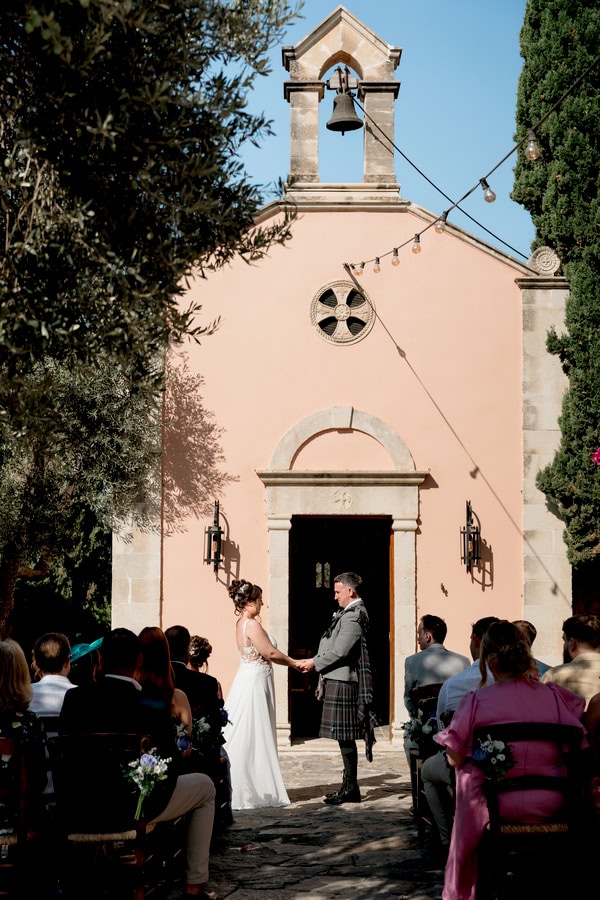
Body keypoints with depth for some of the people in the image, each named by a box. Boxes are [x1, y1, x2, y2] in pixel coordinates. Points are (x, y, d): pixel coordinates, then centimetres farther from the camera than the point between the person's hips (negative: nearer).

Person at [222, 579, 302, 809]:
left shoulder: (242, 623, 12)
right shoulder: (252, 625, -18)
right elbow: (270, 653, -17)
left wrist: (291, 662, 14)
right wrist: (294, 663, -3)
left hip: (248, 680, 10)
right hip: (255, 683, -10)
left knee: (242, 738, 13)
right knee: (250, 739, -4)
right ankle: (242, 793, 0)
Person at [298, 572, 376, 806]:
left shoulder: (352, 616, -15)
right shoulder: (350, 613, 18)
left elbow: (340, 651, -19)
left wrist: (314, 663, -9)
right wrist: (323, 679, 18)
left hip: (342, 682, -10)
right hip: (337, 680, 10)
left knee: (345, 736, -6)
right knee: (344, 736, 12)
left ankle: (351, 788, -2)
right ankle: (349, 786, 17)